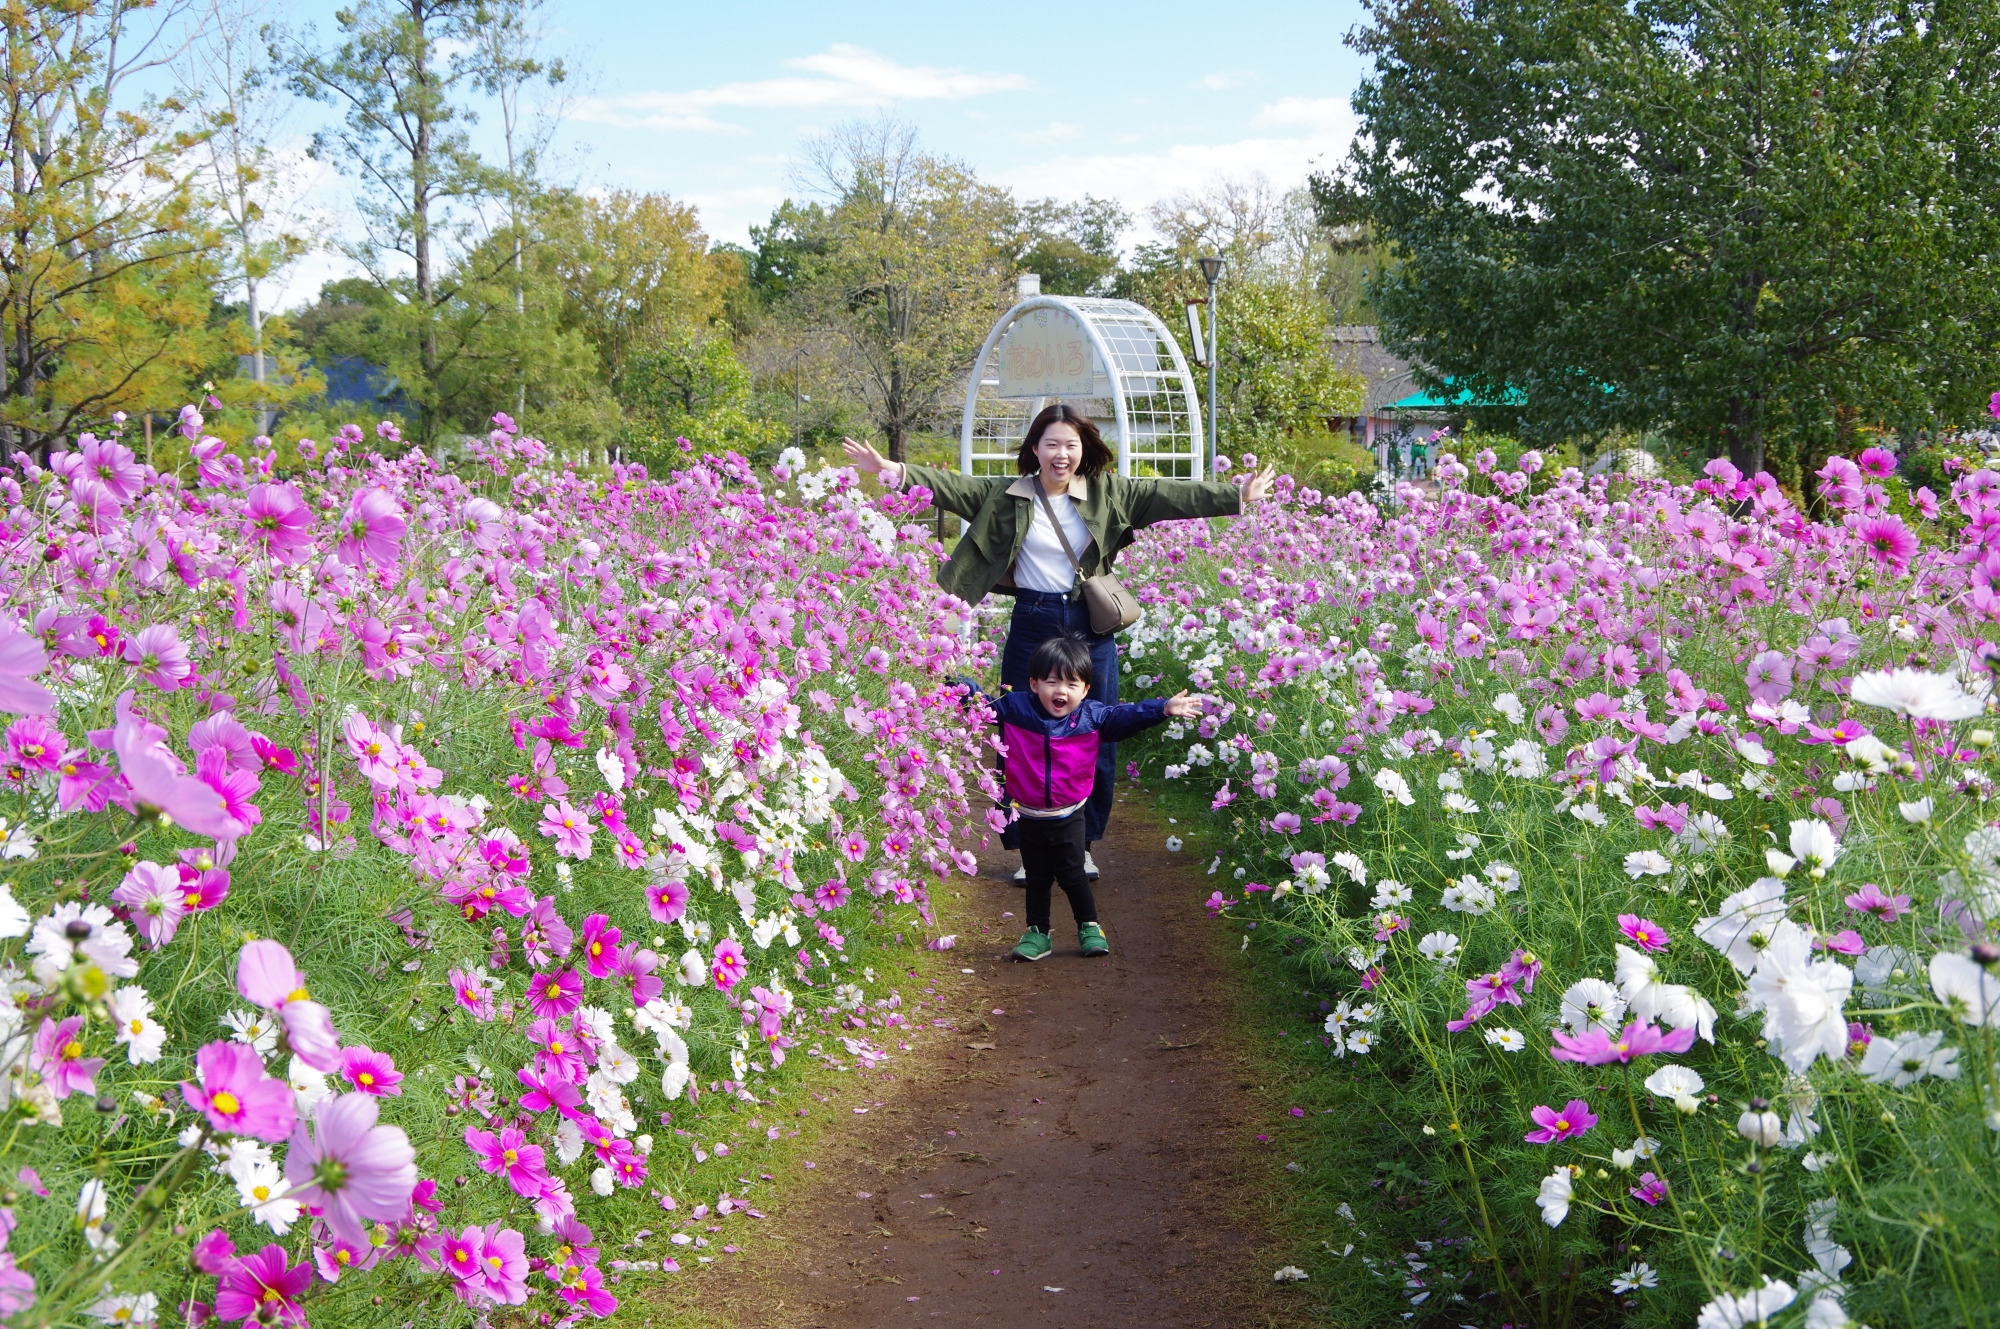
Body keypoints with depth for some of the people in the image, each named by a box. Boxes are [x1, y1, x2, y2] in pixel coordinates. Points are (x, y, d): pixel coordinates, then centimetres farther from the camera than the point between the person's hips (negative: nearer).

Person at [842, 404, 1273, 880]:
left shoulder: (1108, 492, 3)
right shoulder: (1006, 495, 1)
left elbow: (1169, 496, 0)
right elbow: (951, 486, -4)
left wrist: (1238, 495, -5)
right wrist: (893, 469, -16)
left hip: (1090, 627, 1)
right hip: (1032, 625, -1)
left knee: (1096, 742, 6)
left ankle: (1083, 845, 22)